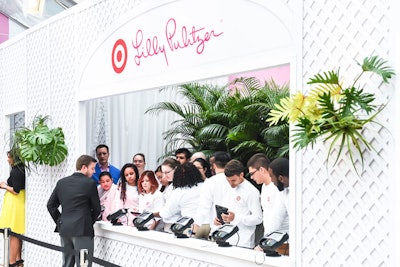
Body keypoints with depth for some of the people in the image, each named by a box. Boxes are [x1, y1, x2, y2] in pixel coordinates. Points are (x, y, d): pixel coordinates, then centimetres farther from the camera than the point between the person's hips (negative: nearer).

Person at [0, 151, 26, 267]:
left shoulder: (15, 171, -16)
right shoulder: (21, 170, 11)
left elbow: (15, 191, -19)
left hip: (14, 204, -10)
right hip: (20, 202, 10)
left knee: (13, 235, -4)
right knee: (18, 233, 16)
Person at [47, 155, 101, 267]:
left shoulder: (61, 182, 8)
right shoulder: (90, 183, -8)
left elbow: (50, 205, 11)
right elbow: (97, 208, -2)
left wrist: (60, 222, 15)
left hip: (64, 229, 6)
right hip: (82, 230, -6)